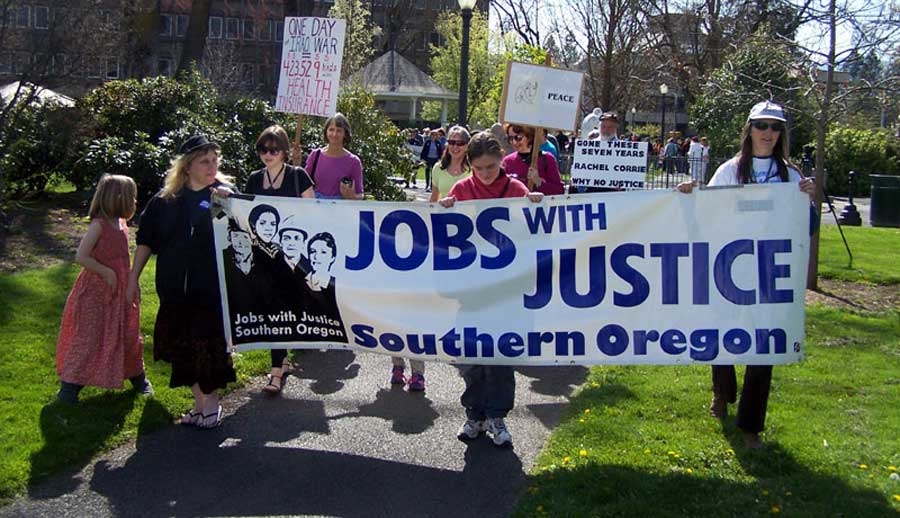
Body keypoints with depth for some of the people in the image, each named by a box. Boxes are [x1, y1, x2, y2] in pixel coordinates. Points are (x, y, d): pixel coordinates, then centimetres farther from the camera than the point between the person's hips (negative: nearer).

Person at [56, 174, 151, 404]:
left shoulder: (122, 223, 6)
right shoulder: (99, 224, -17)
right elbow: (81, 257, -23)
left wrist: (131, 283, 11)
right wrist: (107, 272, -20)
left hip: (120, 292, 7)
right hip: (96, 292, -7)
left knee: (129, 335, 15)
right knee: (87, 338, 0)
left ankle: (137, 377, 30)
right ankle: (69, 386, 11)